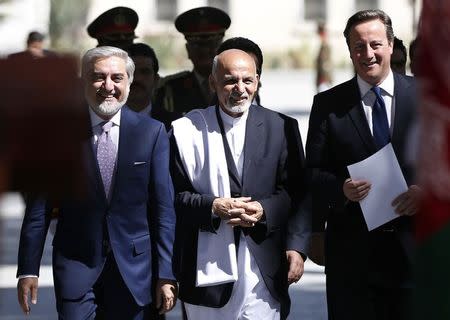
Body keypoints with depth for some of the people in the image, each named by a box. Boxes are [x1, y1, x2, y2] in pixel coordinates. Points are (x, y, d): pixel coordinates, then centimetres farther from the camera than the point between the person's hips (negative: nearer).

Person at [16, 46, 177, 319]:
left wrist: (166, 274, -4)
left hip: (133, 266, 1)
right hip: (75, 263, -1)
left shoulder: (152, 132, 1)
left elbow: (164, 208, 0)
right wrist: (28, 270, -2)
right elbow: (39, 207, 2)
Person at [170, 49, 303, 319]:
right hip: (207, 264, 0)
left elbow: (293, 191, 5)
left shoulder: (278, 127, 7)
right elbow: (174, 195, 0)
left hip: (263, 266, 1)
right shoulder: (187, 130, 3)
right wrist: (213, 207, -16)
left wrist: (264, 210, -14)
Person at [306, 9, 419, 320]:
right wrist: (341, 189, -17)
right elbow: (313, 173, 4)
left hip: (414, 248, 0)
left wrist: (427, 189, -12)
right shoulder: (328, 105, 6)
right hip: (352, 255, 0)